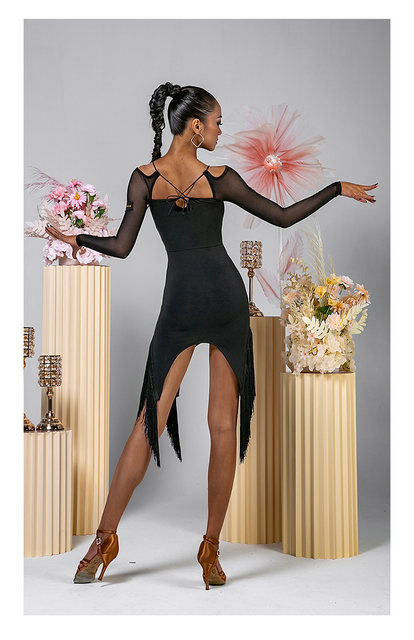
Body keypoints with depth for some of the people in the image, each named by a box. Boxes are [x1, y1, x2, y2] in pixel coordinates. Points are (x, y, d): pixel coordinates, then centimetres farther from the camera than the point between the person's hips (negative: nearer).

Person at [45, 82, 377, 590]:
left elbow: (122, 247, -3)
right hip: (227, 296, -1)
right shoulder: (219, 178, -1)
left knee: (150, 423, 6)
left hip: (179, 302, 1)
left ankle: (104, 540, 11)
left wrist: (76, 238, 14)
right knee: (224, 427, 4)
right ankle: (210, 551, 11)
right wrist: (338, 188, 15)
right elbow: (283, 217, 4)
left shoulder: (144, 177, 2)